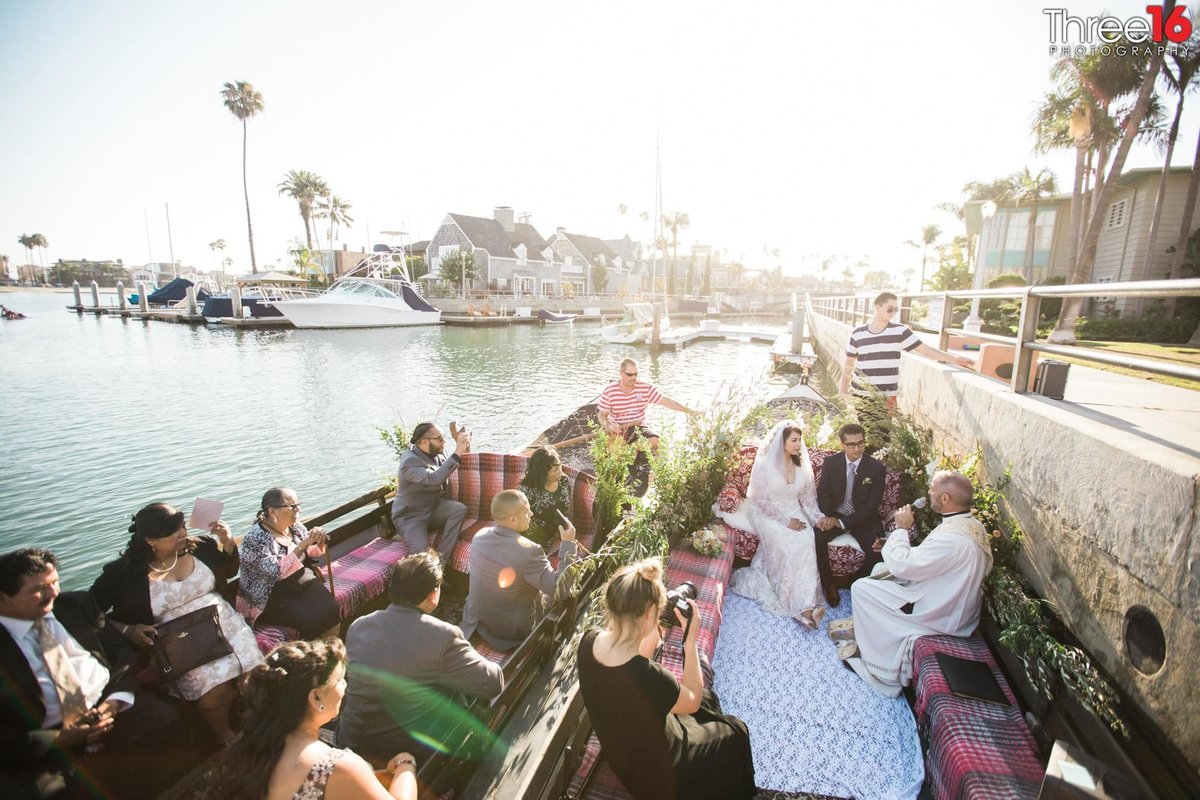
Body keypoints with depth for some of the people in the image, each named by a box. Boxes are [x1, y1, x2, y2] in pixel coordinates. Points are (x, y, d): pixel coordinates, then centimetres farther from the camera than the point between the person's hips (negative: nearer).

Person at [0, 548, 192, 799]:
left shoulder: (78, 604, 7)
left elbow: (122, 651, 9)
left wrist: (115, 700, -8)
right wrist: (60, 739, -16)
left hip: (114, 706, 2)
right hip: (52, 745, -2)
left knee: (172, 731, -20)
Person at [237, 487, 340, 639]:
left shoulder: (295, 526, 2)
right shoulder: (255, 539, -16)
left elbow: (311, 555, 13)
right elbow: (277, 571, -25)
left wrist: (319, 542, -9)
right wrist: (303, 545, -28)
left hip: (305, 584, 5)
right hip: (270, 598, -5)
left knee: (332, 611, -20)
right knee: (313, 618, -26)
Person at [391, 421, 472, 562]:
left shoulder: (435, 455, 1)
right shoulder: (410, 461, -23)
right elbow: (434, 478, -39)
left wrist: (463, 451, -3)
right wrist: (457, 453, -41)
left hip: (433, 508, 7)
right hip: (410, 517, -7)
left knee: (459, 509, -23)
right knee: (422, 550, -30)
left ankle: (440, 561, -20)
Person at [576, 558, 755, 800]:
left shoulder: (589, 641, -22)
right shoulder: (650, 679, -43)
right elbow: (693, 700, -19)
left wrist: (658, 628, -6)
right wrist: (691, 638, -18)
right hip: (654, 774, -6)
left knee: (709, 699, 25)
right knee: (735, 732, 20)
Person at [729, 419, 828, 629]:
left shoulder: (802, 465, 4)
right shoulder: (765, 464, -13)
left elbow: (807, 497, 9)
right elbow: (760, 500, -13)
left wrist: (819, 518, -9)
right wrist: (785, 521, -19)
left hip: (794, 513, 5)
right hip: (768, 515, -4)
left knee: (806, 540, -26)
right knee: (789, 544, -29)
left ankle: (805, 605, -24)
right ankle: (802, 604, -19)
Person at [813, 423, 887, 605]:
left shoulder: (876, 468, -11)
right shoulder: (830, 463, -5)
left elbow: (872, 504, -12)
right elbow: (823, 493, 1)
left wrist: (844, 522, -20)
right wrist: (825, 516, -19)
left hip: (864, 519, -1)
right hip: (835, 515, 1)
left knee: (877, 550, -26)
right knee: (815, 537, -26)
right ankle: (829, 585, -3)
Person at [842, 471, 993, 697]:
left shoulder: (953, 538, -33)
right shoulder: (973, 524, -2)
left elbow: (900, 565, -27)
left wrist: (902, 528, -15)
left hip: (940, 616, -9)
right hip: (952, 603, 9)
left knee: (860, 588, -5)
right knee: (880, 569, 17)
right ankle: (864, 628, 27)